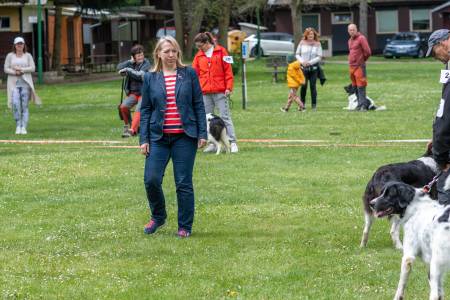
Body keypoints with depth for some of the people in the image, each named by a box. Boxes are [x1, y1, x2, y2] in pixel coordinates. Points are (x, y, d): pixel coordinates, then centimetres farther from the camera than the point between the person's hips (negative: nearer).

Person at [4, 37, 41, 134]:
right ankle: (18, 125, -4)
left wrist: (21, 69, -12)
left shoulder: (28, 56, 7)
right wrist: (15, 72, -14)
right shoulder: (10, 56, 7)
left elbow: (32, 68, -1)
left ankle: (24, 127, 0)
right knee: (15, 103, -17)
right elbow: (6, 69, 3)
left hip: (25, 82, 1)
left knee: (25, 105, -2)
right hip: (14, 83, -1)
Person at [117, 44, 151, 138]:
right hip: (133, 93, 4)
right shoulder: (131, 64, 11)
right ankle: (127, 125, 3)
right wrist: (130, 62, -8)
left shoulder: (147, 64, -4)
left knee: (139, 110, -27)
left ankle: (132, 130, -35)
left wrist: (127, 70, -13)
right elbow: (119, 68, 0)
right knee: (123, 106, -19)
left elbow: (140, 75, -18)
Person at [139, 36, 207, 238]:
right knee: (151, 180, -6)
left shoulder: (189, 74, 4)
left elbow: (199, 105, 4)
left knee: (184, 183, 0)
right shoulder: (150, 78, 6)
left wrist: (202, 133, -2)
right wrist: (144, 139, 1)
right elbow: (145, 110, 7)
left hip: (185, 137, -1)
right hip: (159, 137, 1)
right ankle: (158, 217, 19)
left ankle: (185, 227, 11)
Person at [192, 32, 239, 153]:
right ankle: (212, 143, 11)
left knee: (225, 117, -4)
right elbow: (194, 73, 10)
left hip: (220, 91, -4)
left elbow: (228, 70, -1)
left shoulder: (220, 51, 1)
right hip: (205, 92, 4)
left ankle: (233, 142, -3)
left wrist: (228, 87, -7)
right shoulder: (198, 56, 11)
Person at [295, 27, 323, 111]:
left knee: (312, 86, -1)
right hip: (303, 67, 1)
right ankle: (302, 103, 10)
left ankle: (314, 104, 5)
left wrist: (310, 62, -13)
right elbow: (297, 54, 9)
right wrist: (302, 61, -9)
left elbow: (319, 57, -3)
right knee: (304, 85, -4)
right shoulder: (302, 43, 4)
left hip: (313, 67, -1)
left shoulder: (317, 44, 1)